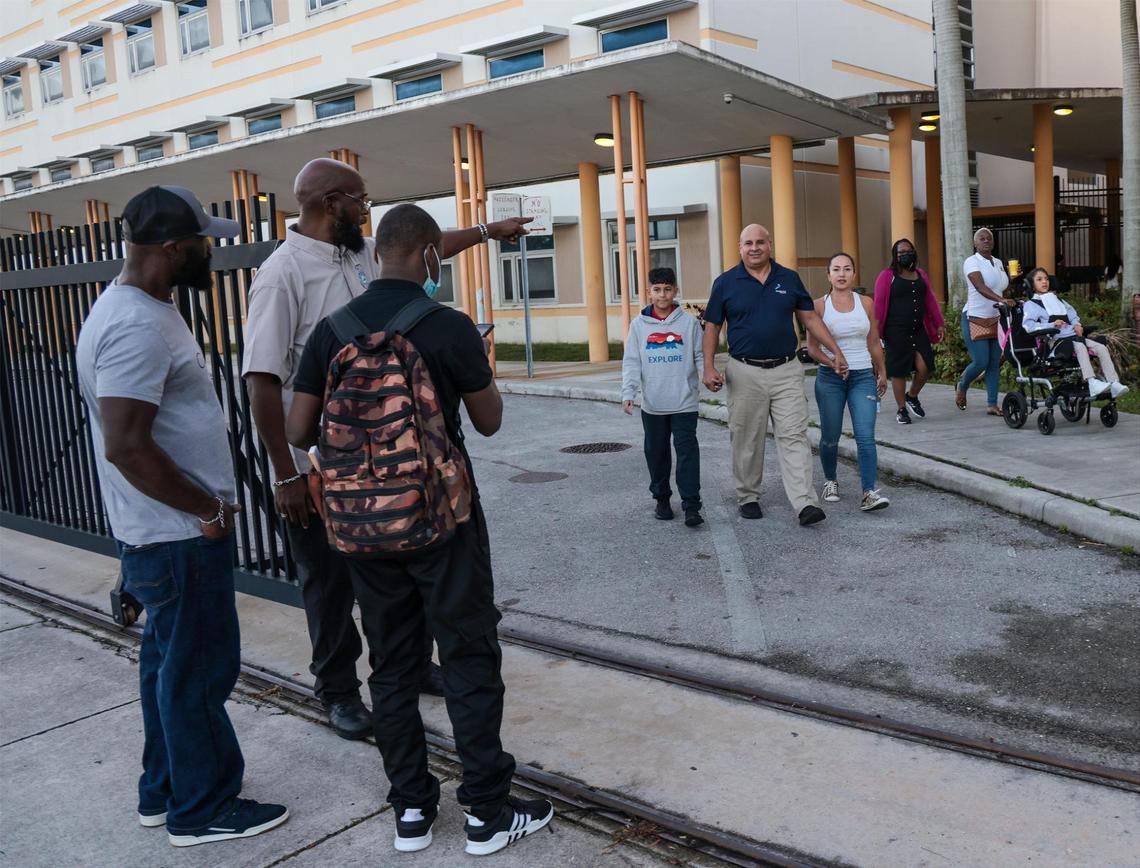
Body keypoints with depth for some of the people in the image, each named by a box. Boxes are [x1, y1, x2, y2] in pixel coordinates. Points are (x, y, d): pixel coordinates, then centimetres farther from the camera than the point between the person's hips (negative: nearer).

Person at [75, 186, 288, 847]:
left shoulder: (143, 308, 11)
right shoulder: (137, 327, -22)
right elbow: (125, 446, -29)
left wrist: (206, 504, 16)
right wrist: (210, 508, -18)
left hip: (176, 529, 10)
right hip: (180, 537, -10)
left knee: (172, 662, 20)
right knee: (199, 670, 3)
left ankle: (165, 792, 35)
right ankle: (203, 811, 20)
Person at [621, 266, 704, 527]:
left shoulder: (689, 322, 0)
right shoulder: (639, 325, 3)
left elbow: (701, 356, 1)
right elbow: (631, 362, 3)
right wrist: (628, 393, -8)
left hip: (684, 403, -2)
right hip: (652, 405, 2)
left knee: (687, 451, -5)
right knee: (656, 453, 12)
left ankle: (692, 506, -3)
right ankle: (661, 498, 27)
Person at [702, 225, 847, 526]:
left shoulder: (789, 279, 7)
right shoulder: (725, 283, 2)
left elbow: (810, 318, 12)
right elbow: (712, 327, 4)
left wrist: (836, 351, 7)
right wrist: (709, 368, -6)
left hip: (786, 370, 1)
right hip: (745, 373, -1)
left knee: (794, 436, -6)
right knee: (746, 441, 7)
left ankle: (805, 503, -10)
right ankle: (748, 498, 22)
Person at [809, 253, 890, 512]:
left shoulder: (865, 303, 6)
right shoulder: (819, 305, -1)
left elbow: (874, 343, 14)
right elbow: (812, 346, -2)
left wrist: (882, 373, 18)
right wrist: (832, 362, -18)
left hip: (863, 376, 1)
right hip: (829, 378, -1)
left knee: (866, 436, -11)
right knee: (830, 437, 9)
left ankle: (869, 493, -14)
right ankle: (830, 481, 32)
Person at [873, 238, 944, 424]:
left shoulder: (921, 275, 15)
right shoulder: (887, 276, -1)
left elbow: (930, 301, 17)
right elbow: (879, 304, -7)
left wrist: (938, 324, 14)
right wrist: (876, 330, -13)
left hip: (919, 330, 5)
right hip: (896, 331, -4)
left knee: (924, 367, -5)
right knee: (898, 371, 0)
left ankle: (912, 397, 23)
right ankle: (901, 410, 14)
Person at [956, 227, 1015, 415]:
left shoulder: (998, 263, 13)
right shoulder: (972, 262, -9)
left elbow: (1002, 287, 21)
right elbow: (980, 287, -24)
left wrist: (1012, 277, 1)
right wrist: (1001, 299, -38)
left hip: (996, 318, 6)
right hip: (975, 318, -6)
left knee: (995, 362, 2)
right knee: (981, 362, -10)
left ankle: (992, 404, 6)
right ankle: (961, 387, 20)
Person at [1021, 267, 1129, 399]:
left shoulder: (1057, 299, 30)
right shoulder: (1030, 304, 5)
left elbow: (1072, 313, 27)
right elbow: (1028, 325, -12)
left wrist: (1077, 324, 4)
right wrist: (1052, 325, -21)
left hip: (1073, 336, 7)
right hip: (1056, 340, -7)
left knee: (1101, 347, -14)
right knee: (1080, 346, -34)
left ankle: (1114, 384, -22)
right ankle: (1092, 383, -47)